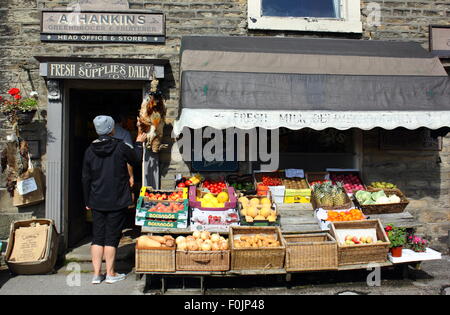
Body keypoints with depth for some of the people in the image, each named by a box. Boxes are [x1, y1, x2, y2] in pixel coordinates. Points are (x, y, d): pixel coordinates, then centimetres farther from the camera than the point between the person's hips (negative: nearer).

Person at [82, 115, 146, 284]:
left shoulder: (90, 151, 0)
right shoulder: (120, 147, -11)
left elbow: (86, 178, 4)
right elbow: (136, 160, 6)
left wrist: (87, 201, 13)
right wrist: (139, 143, 22)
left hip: (97, 202, 3)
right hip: (117, 201, -3)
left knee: (98, 237, 12)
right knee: (112, 237, 5)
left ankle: (97, 274, 15)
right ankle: (110, 274, 14)